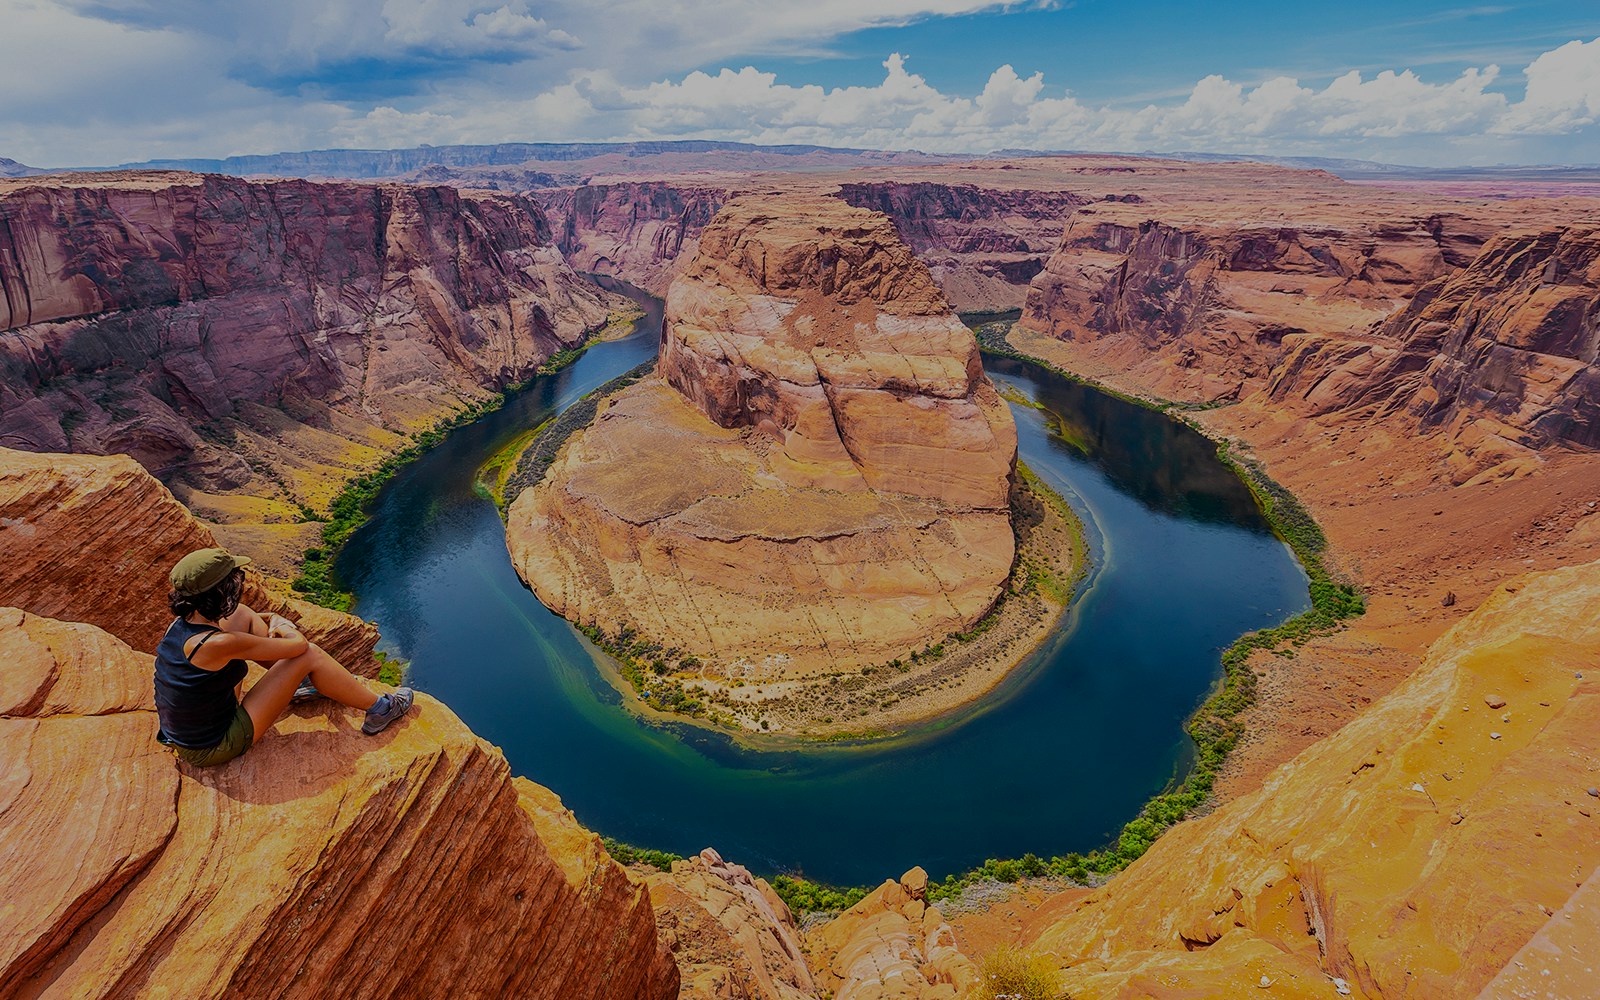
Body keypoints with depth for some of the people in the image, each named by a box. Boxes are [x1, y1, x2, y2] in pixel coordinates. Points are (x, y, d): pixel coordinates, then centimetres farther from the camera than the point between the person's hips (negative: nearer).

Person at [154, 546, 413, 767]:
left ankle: (306, 682, 23)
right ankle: (378, 710, 5)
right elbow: (299, 646, -19)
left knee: (242, 614, 7)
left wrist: (273, 621, 10)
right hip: (213, 750, -8)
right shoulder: (216, 644, -32)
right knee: (309, 654, -11)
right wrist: (284, 627, 2)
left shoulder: (183, 622, -7)